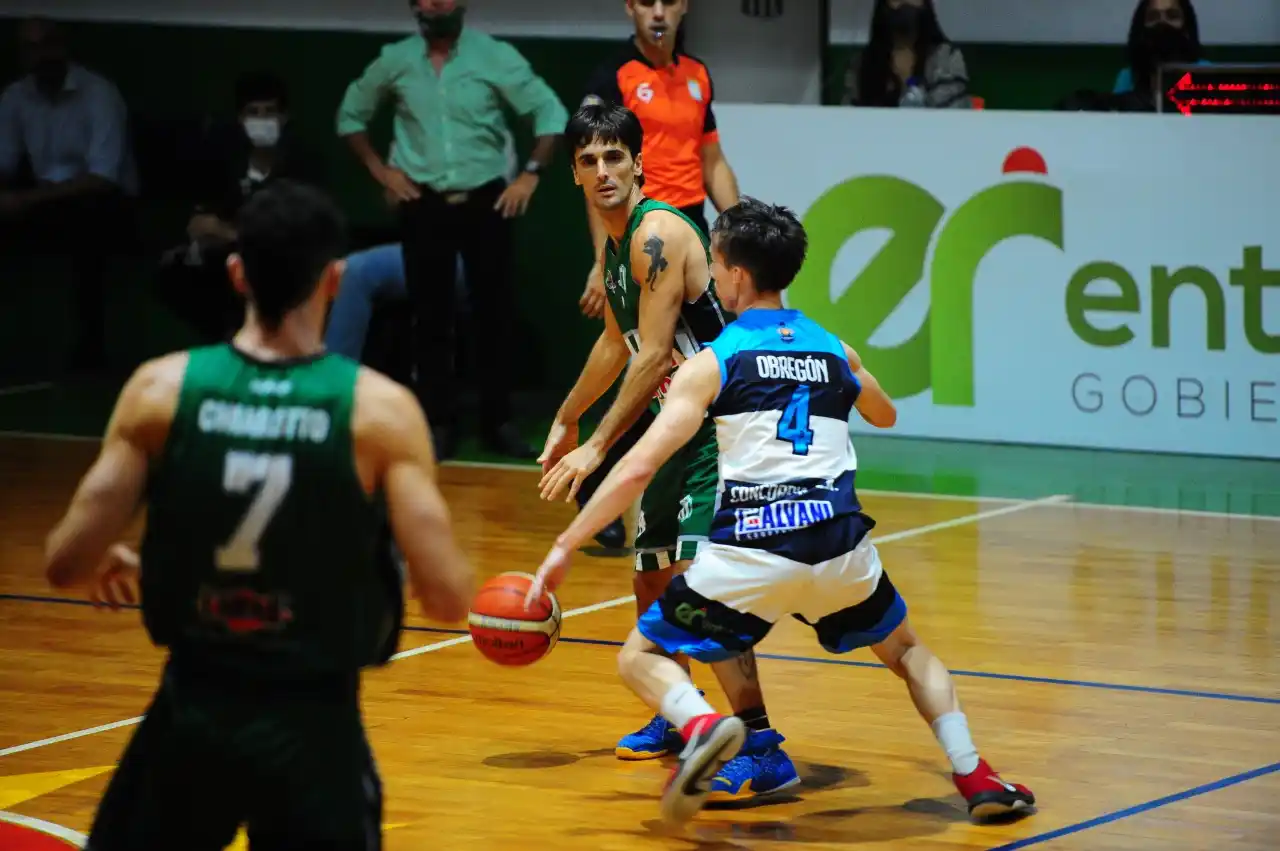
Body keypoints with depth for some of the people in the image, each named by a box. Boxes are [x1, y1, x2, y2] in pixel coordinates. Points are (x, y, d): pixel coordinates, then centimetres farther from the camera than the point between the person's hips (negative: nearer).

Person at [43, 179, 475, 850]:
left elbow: (66, 563, -5)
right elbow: (446, 597, -14)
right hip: (314, 723, -2)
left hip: (193, 712, 2)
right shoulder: (379, 409, -10)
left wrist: (108, 566, 19)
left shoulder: (161, 390, -6)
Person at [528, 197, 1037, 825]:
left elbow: (639, 468, -2)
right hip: (839, 546, 4)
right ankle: (976, 779, 16)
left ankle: (704, 726, -21)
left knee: (641, 657, 12)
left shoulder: (712, 364, 5)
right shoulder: (836, 351, 17)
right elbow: (885, 416, 41)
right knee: (906, 650, 31)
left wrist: (564, 548, 3)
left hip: (751, 552, -4)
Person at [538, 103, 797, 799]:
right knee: (651, 578, 21)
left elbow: (654, 357, -23)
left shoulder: (657, 234, -19)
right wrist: (566, 421, 36)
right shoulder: (615, 240, 12)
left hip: (724, 428, -10)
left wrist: (598, 448, -23)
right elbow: (618, 342, 28)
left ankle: (762, 751, -22)